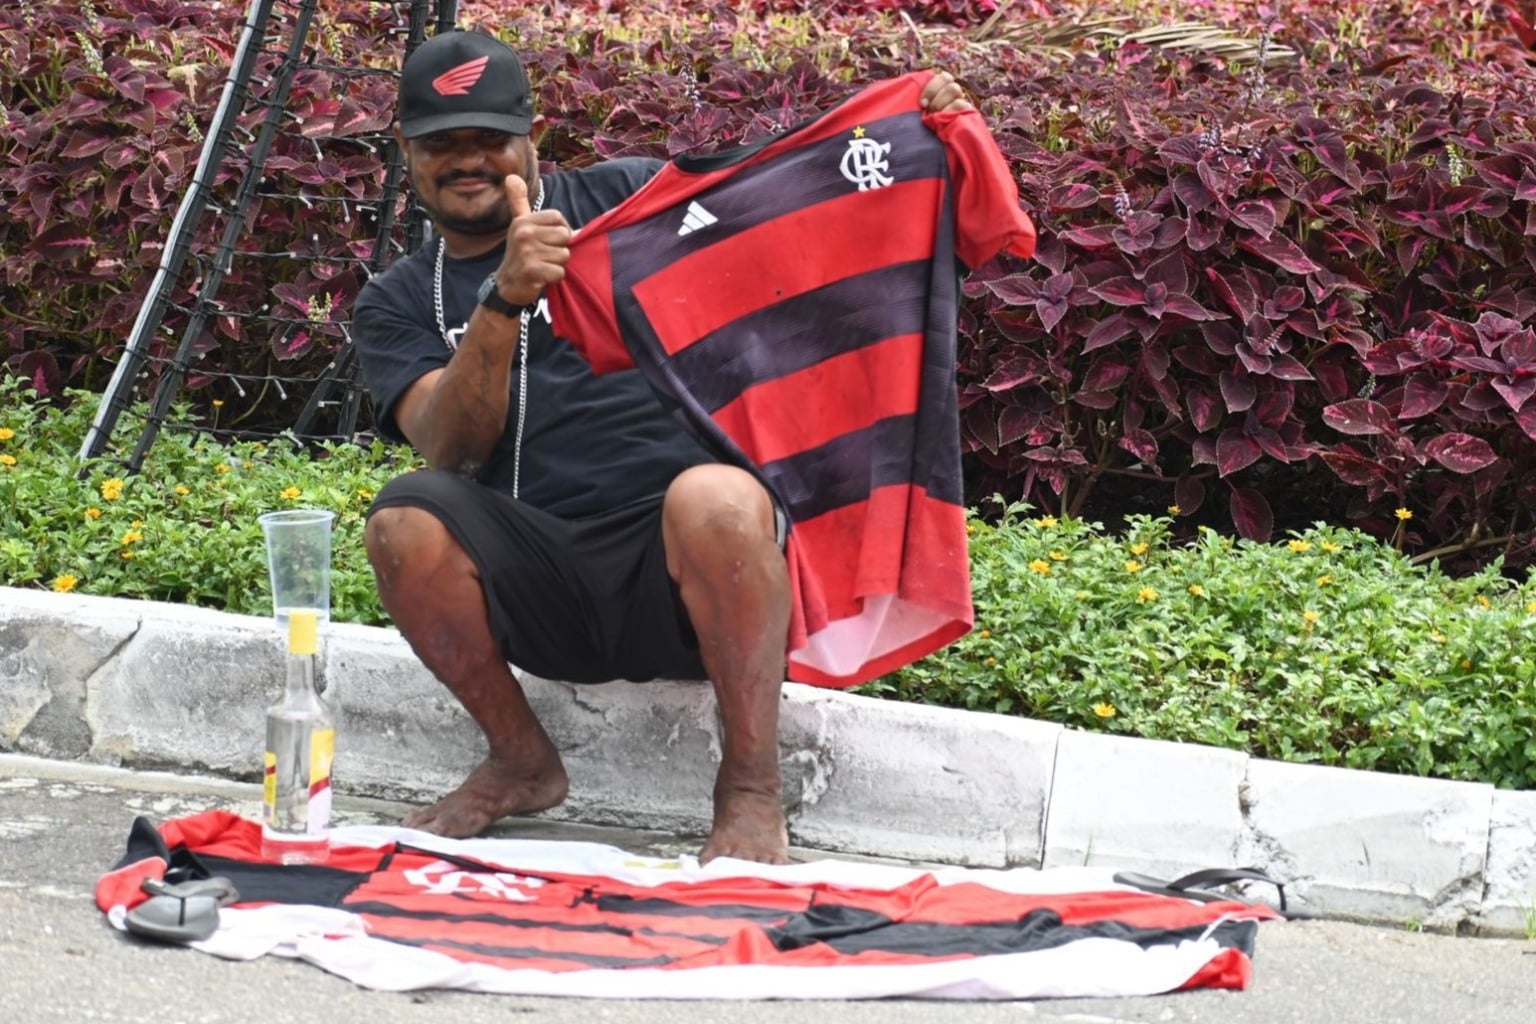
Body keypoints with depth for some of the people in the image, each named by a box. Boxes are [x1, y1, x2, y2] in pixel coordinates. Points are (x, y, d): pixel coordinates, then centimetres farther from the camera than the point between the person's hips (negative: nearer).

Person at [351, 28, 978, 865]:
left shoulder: (623, 198, 13)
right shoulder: (396, 306, 14)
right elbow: (451, 450, -5)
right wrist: (504, 301, -20)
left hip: (684, 556, -2)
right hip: (542, 590, 2)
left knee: (715, 497, -36)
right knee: (405, 521, -27)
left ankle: (749, 789, -20)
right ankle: (520, 762, -4)